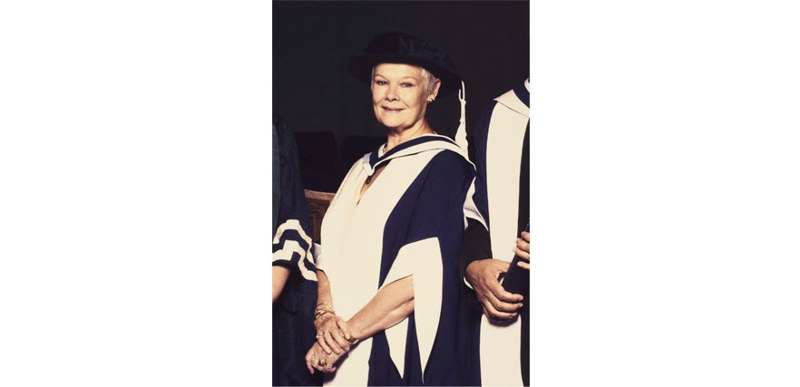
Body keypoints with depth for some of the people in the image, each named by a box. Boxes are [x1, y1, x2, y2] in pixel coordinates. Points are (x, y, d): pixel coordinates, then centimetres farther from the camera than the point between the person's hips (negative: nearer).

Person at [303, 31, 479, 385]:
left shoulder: (444, 166, -10)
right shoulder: (364, 168, 12)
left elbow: (423, 277, -18)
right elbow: (331, 256, 9)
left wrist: (346, 333, -14)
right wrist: (325, 316, -9)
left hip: (402, 357, -6)